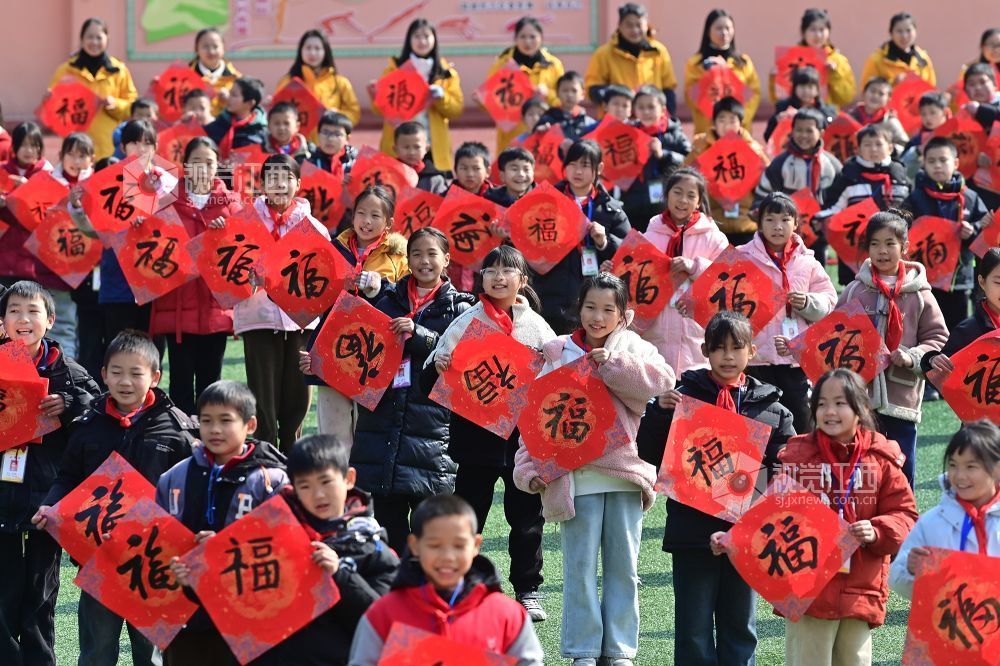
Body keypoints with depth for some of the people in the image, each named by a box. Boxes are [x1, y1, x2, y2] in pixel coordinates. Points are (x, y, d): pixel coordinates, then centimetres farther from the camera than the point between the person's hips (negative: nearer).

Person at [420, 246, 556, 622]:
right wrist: (438, 365, -22)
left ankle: (528, 590, 18)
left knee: (526, 514, 7)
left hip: (524, 432, 1)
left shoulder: (536, 325, 6)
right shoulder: (469, 322, 2)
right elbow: (431, 382, -1)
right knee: (468, 511, 3)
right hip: (476, 432, -1)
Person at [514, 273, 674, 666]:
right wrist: (529, 469, -5)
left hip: (625, 473, 1)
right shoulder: (557, 355, 8)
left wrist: (610, 364, -12)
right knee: (580, 567, 0)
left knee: (623, 567, 6)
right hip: (575, 476, -1)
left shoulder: (633, 349, 9)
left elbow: (661, 380, -11)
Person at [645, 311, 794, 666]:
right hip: (693, 527, -1)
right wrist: (659, 411, -12)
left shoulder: (770, 406, 6)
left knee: (741, 624, 11)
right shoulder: (685, 395, 2)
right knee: (693, 625, 3)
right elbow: (649, 451, 2)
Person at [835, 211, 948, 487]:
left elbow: (938, 339, 3)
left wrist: (913, 357, -12)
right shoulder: (855, 291, 3)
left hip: (901, 399, -1)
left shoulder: (919, 294, 0)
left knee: (901, 473, 5)